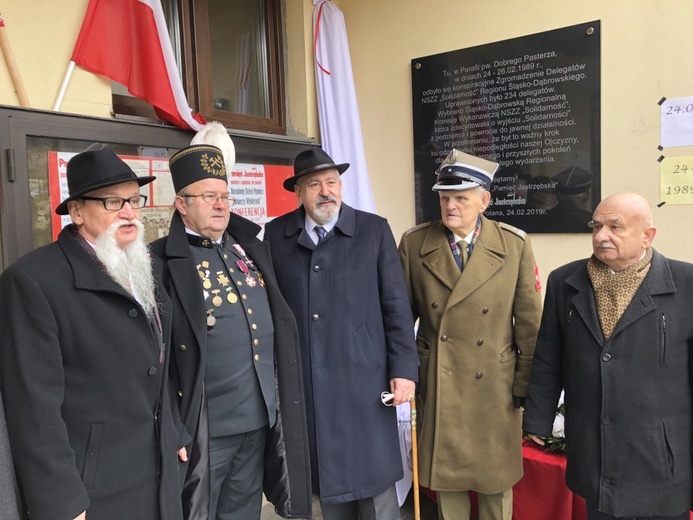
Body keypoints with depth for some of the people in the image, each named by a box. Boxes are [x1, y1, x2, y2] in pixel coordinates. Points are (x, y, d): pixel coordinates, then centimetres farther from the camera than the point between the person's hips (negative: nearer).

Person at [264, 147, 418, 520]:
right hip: (304, 383, 2)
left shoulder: (374, 229, -1)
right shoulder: (276, 234, 4)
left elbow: (396, 305, -2)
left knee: (374, 479, 8)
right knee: (327, 478, 14)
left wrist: (404, 370, -5)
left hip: (363, 379, -1)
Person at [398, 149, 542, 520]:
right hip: (438, 386, 1)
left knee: (496, 479, 15)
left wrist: (525, 384, -1)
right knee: (445, 475, 15)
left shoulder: (515, 245, -6)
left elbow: (529, 322, -2)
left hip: (495, 385, 0)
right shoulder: (413, 243, -5)